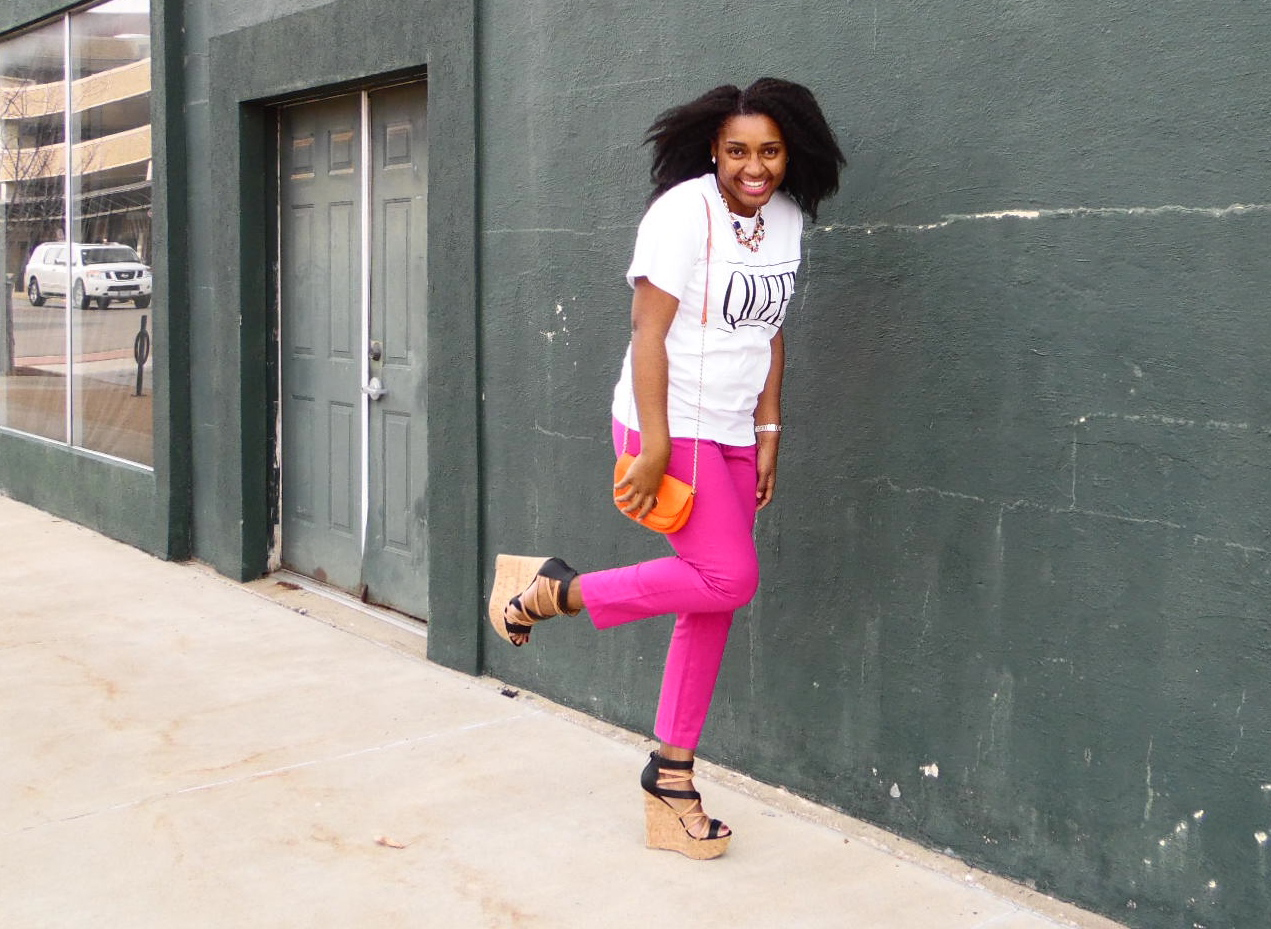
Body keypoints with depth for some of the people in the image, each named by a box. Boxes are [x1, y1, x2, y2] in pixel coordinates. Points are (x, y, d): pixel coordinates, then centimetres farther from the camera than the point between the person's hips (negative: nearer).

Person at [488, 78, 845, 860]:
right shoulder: (685, 213, -15)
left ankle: (672, 776, 19)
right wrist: (654, 444, -21)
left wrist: (768, 433, 11)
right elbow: (648, 332, -17)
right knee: (729, 579, -17)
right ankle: (551, 589, -1)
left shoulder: (787, 219, 8)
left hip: (732, 435, 8)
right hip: (670, 428, -7)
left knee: (715, 603, 7)